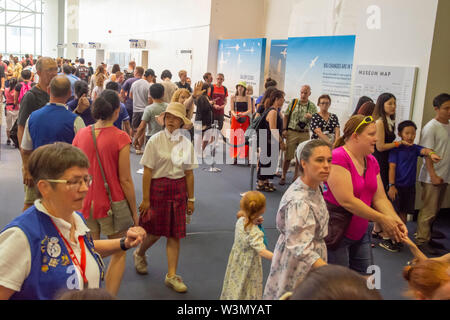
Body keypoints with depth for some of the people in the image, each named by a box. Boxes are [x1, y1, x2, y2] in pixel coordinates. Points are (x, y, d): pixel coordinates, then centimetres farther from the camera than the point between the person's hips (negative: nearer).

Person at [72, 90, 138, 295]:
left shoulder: (81, 134, -1)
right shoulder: (120, 138, -14)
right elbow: (125, 180, -13)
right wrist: (134, 212, -3)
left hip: (85, 203, 4)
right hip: (112, 204, -4)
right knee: (118, 255, 13)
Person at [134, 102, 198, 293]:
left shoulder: (186, 144, 3)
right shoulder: (155, 140, -7)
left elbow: (189, 173, 7)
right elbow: (147, 171, -9)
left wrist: (190, 199, 7)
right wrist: (145, 199, -10)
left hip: (179, 189, 3)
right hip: (158, 188, -3)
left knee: (175, 234, 4)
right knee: (155, 232, 7)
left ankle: (171, 275, 15)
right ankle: (139, 254, 39)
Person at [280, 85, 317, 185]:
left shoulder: (312, 106, 6)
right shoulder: (293, 102, 5)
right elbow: (286, 116, 6)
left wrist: (311, 117, -20)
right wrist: (284, 129, -2)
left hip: (304, 134, 1)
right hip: (292, 132, -1)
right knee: (288, 156, -1)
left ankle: (296, 177, 20)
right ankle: (283, 176, 12)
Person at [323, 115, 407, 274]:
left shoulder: (371, 161, 8)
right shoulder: (338, 157, -19)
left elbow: (380, 198, 6)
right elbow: (347, 200, -24)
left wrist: (396, 221, -12)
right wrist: (382, 219, -21)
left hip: (361, 233, 8)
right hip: (336, 233, -8)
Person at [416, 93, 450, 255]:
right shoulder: (431, 128, -11)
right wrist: (433, 175, -19)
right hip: (432, 177, -7)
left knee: (434, 210, 14)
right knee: (429, 210, -3)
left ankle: (428, 237, 25)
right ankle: (422, 241, 6)